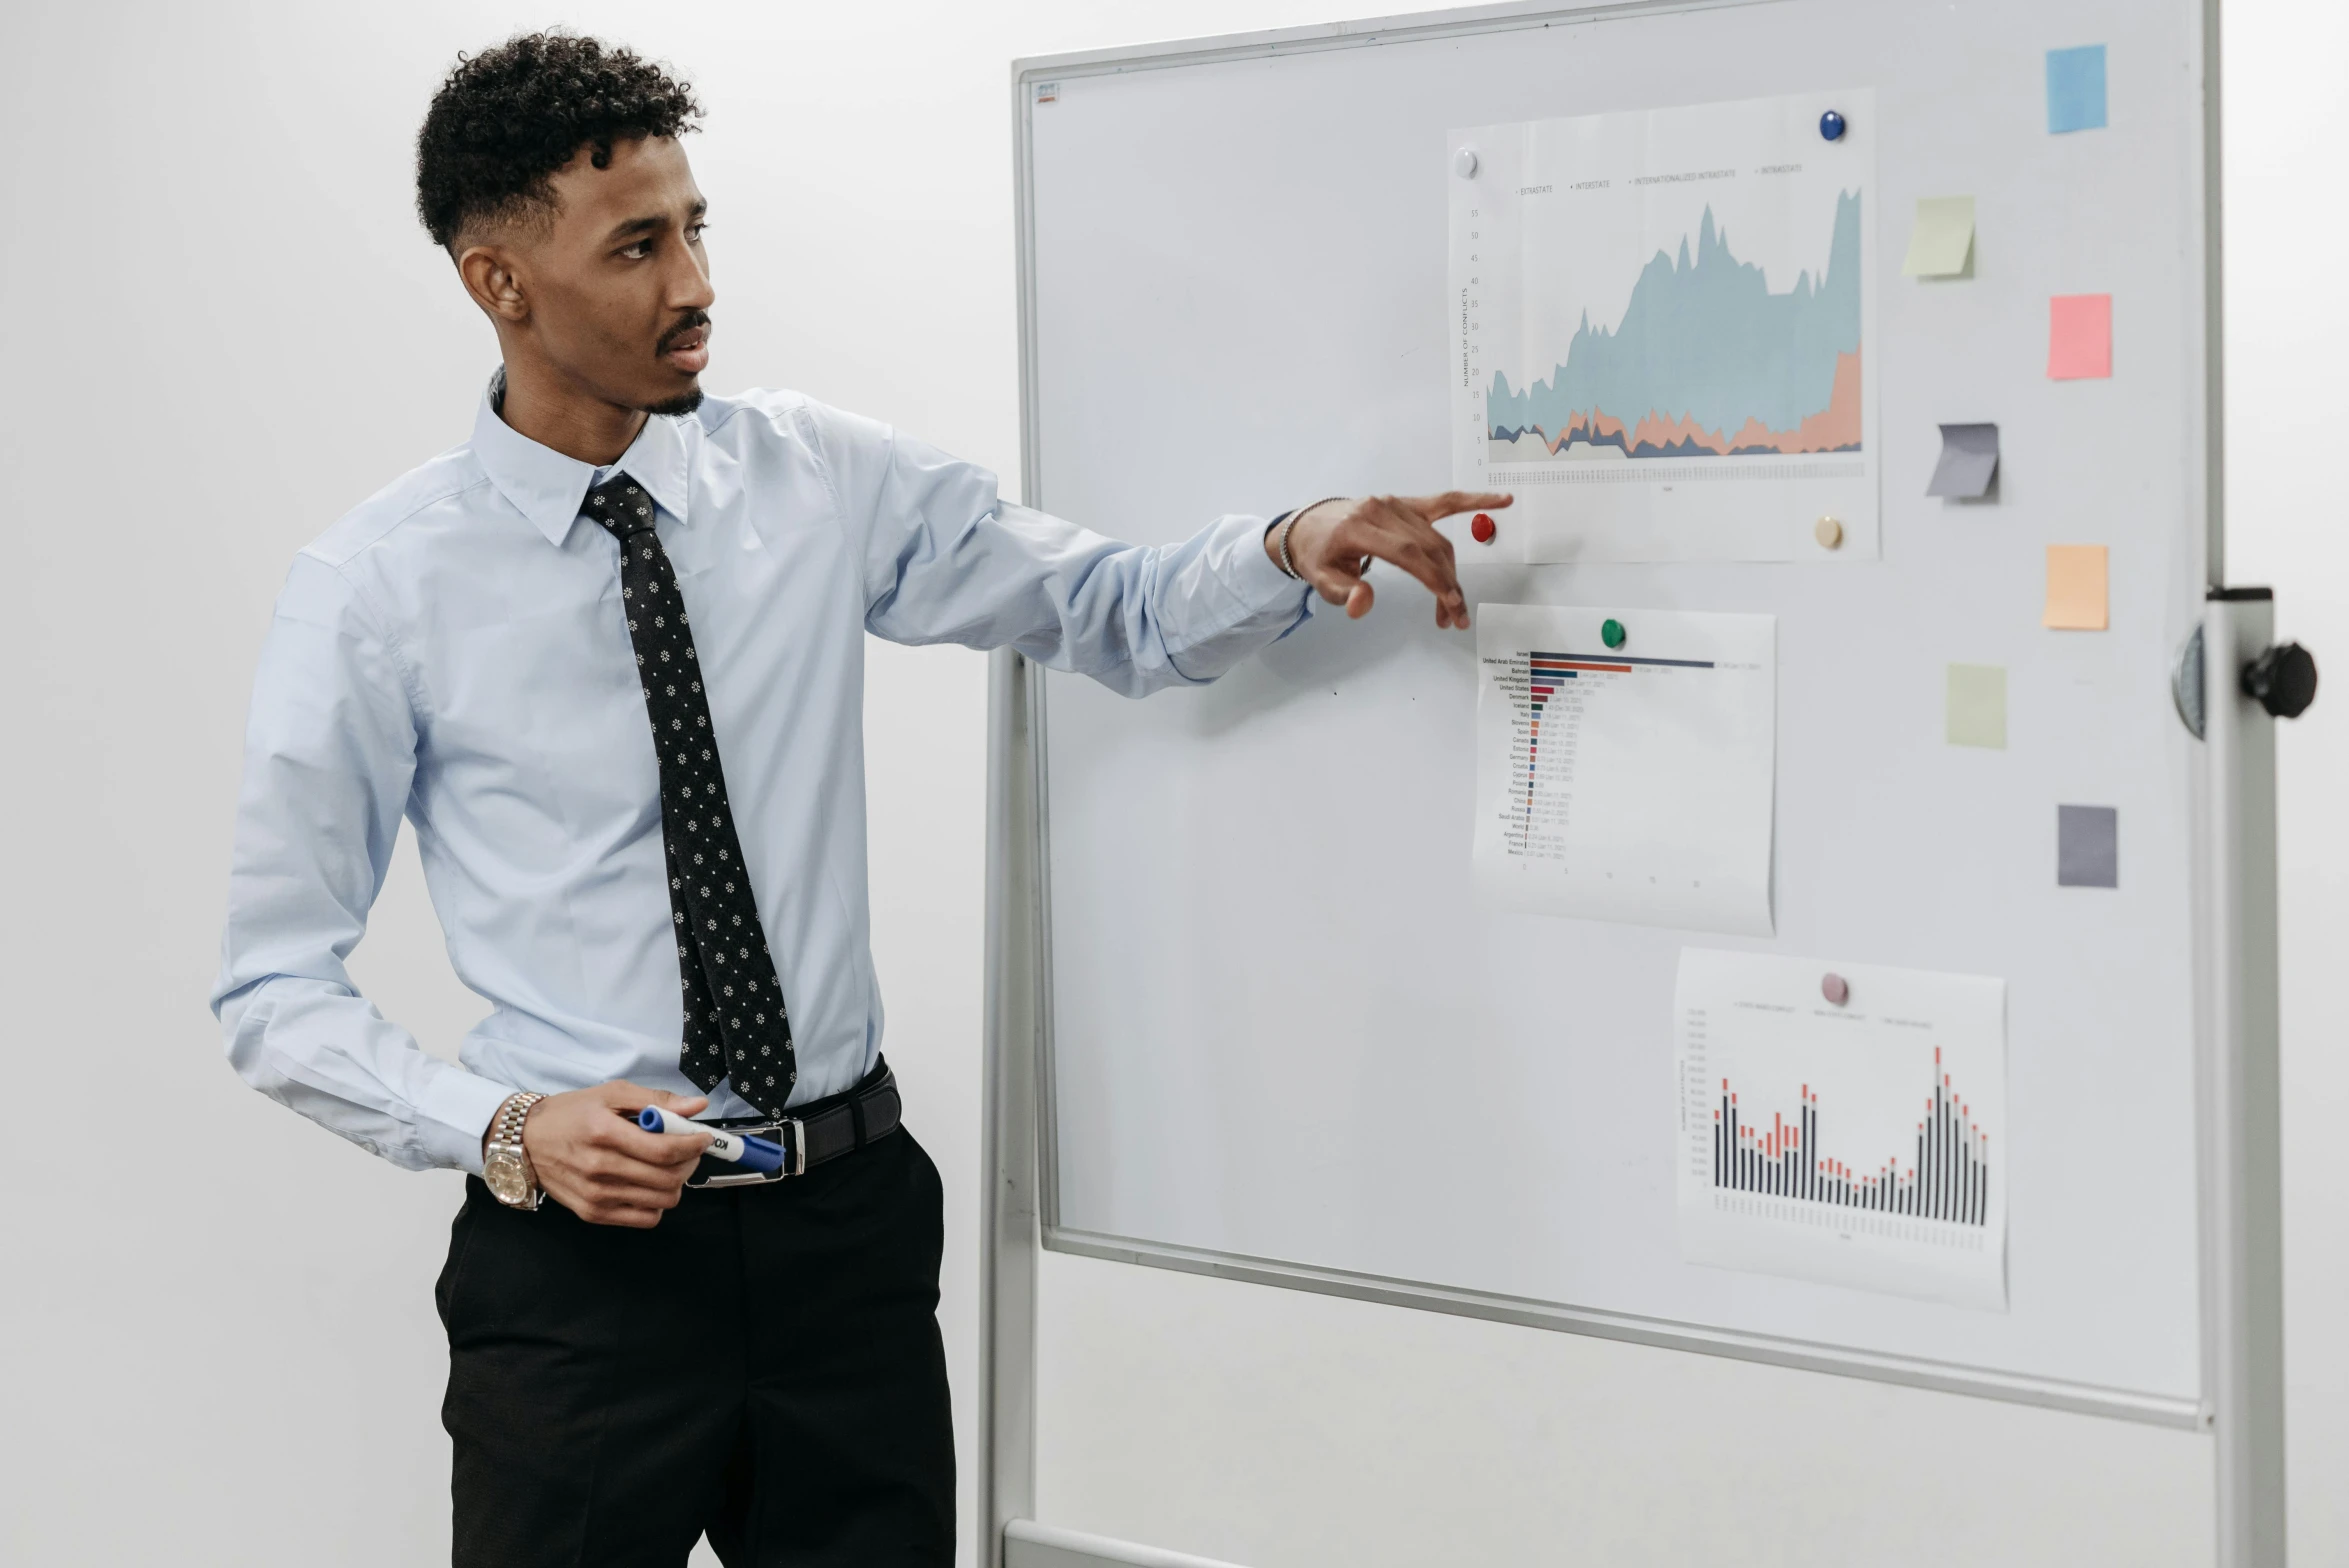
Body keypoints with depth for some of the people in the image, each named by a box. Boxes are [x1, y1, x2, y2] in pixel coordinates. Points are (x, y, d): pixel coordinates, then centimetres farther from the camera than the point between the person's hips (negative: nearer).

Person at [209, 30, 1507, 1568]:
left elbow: (1120, 614, 3)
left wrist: (1294, 548, -17)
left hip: (852, 1220, 3)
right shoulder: (379, 589, -7)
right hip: (583, 1244, -3)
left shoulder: (820, 476, 2)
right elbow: (277, 987, -3)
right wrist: (505, 1132, -18)